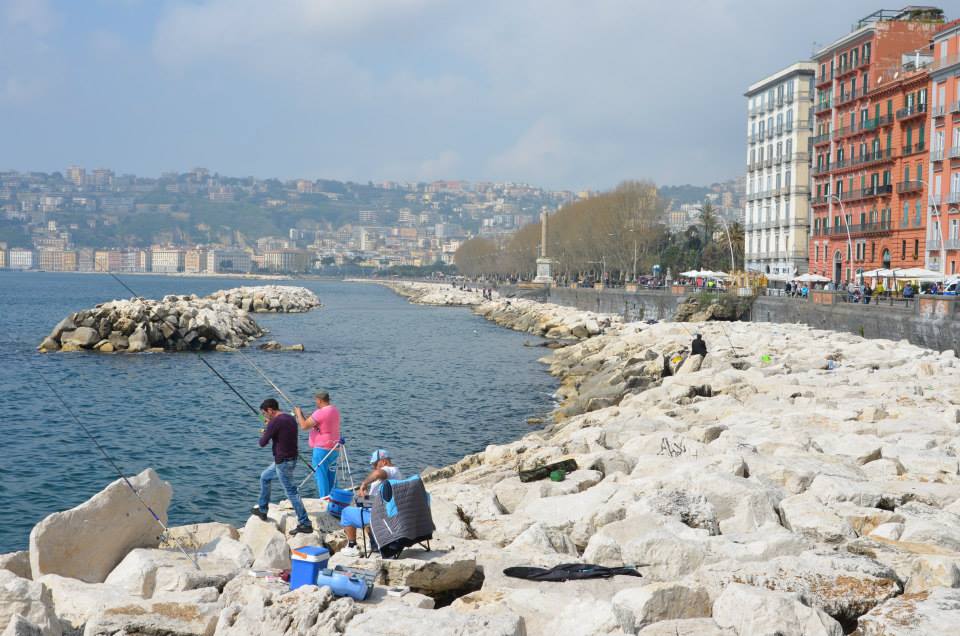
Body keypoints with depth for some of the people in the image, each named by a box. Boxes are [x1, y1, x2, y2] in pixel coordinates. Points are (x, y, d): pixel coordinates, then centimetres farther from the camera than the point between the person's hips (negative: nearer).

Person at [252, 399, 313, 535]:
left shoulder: (275, 422, -19)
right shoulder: (290, 418, 8)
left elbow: (262, 443, -14)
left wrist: (265, 433, 6)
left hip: (283, 462, -10)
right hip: (291, 459, 10)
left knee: (291, 492, -5)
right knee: (264, 477, 25)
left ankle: (305, 524, -4)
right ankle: (262, 510, 35)